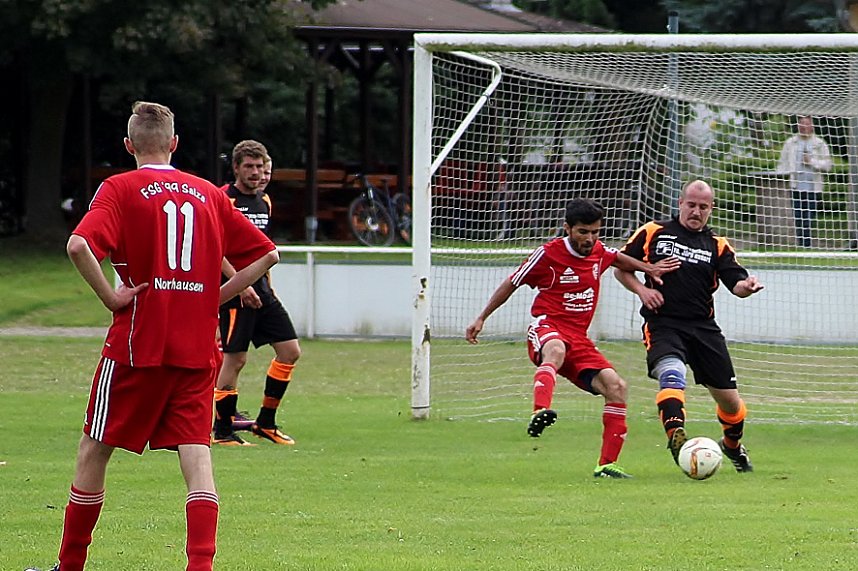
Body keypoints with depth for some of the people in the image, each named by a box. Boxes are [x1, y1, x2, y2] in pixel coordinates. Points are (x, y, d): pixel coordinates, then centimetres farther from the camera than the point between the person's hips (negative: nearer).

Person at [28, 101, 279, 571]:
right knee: (196, 454, -1)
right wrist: (216, 297, 10)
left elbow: (78, 245, -20)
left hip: (137, 344, -3)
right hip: (198, 349, 3)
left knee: (94, 452, 11)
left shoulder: (120, 189, -2)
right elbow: (266, 255, 12)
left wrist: (110, 297, -11)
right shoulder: (208, 194, 10)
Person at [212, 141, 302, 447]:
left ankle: (266, 422, 13)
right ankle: (222, 430, 3)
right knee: (235, 358, -7)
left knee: (290, 350, 3)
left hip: (261, 291, 8)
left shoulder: (264, 202, 16)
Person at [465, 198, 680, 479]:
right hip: (547, 328, -6)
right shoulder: (548, 254, -7)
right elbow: (511, 284, 5)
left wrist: (648, 269, 23)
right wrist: (481, 319, 8)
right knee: (556, 350, -43)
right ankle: (540, 412, -69)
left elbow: (618, 258, 36)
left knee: (617, 387, -11)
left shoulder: (599, 251, 9)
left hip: (579, 340, 6)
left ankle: (607, 465, -6)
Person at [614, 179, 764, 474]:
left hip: (703, 327, 3)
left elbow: (736, 284, -3)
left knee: (729, 399, 8)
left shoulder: (718, 246, 9)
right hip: (662, 324, -3)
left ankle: (732, 445, 36)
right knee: (672, 375, -33)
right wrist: (641, 290, -6)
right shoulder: (652, 233, 5)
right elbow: (620, 267, 11)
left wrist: (746, 286, -27)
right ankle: (675, 435, -46)